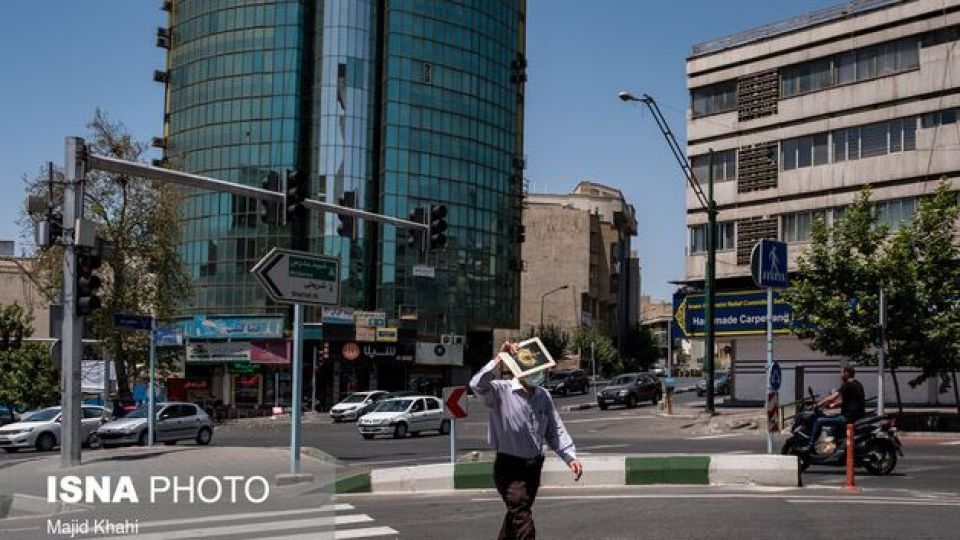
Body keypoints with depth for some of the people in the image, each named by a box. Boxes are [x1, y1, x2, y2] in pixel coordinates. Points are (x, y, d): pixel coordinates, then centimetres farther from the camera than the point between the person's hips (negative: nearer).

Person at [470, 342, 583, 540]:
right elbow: (478, 385, -32)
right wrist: (499, 359, -33)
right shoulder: (501, 391, -12)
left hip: (534, 466, 7)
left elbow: (555, 430, 10)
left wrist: (570, 457, -1)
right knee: (524, 523, -13)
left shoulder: (544, 396, 8)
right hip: (509, 466, -6)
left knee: (516, 516, 20)